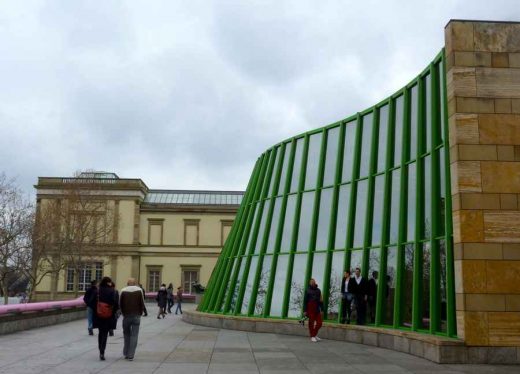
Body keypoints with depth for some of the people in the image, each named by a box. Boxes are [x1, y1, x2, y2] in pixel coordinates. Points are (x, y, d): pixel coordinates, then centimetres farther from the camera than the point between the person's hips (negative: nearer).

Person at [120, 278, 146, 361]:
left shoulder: (123, 291, 0)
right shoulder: (139, 290, -1)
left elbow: (120, 304, 4)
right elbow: (142, 303, 0)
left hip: (126, 316, 1)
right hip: (136, 316, -1)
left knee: (126, 334, 16)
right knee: (134, 335, 1)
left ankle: (126, 354, 20)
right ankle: (131, 355, -3)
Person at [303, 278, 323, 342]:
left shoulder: (318, 290, 10)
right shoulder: (308, 291, 0)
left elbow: (321, 300, 13)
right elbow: (305, 301, -1)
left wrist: (321, 309, 8)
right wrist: (305, 310, -6)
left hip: (317, 309, 3)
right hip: (310, 309, -3)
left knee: (319, 323, 1)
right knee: (311, 323, 2)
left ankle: (315, 335, 21)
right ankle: (312, 336, 13)